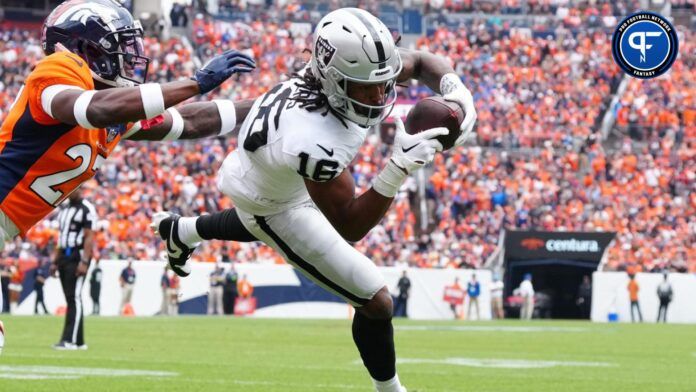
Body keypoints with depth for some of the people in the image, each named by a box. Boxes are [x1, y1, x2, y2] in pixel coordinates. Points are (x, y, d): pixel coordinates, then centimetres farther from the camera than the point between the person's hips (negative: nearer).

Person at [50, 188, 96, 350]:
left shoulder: (86, 209, -9)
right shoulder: (65, 209, 18)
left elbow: (89, 237, -14)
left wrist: (84, 262, -21)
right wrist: (55, 261, 19)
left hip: (78, 256, -9)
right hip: (64, 256, 9)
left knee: (74, 298, -12)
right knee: (70, 299, 7)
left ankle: (70, 340, -16)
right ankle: (79, 341, 10)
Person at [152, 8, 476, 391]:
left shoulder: (352, 66, -29)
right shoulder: (313, 140, -48)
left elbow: (422, 62, -9)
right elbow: (349, 226, -38)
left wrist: (455, 89, -31)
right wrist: (399, 168, -50)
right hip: (276, 205, -8)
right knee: (376, 301, -4)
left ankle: (182, 231, 69)